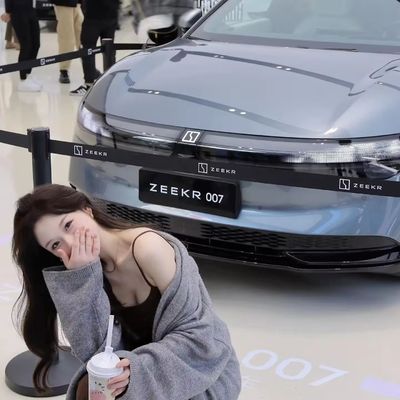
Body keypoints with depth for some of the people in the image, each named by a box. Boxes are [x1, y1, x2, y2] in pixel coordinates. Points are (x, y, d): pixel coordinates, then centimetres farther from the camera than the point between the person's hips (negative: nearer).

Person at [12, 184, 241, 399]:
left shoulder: (149, 248, -23)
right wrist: (80, 278, -23)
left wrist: (139, 368, -32)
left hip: (201, 371, -6)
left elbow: (199, 335, -21)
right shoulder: (91, 271, -4)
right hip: (145, 366, 6)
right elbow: (95, 353, -16)